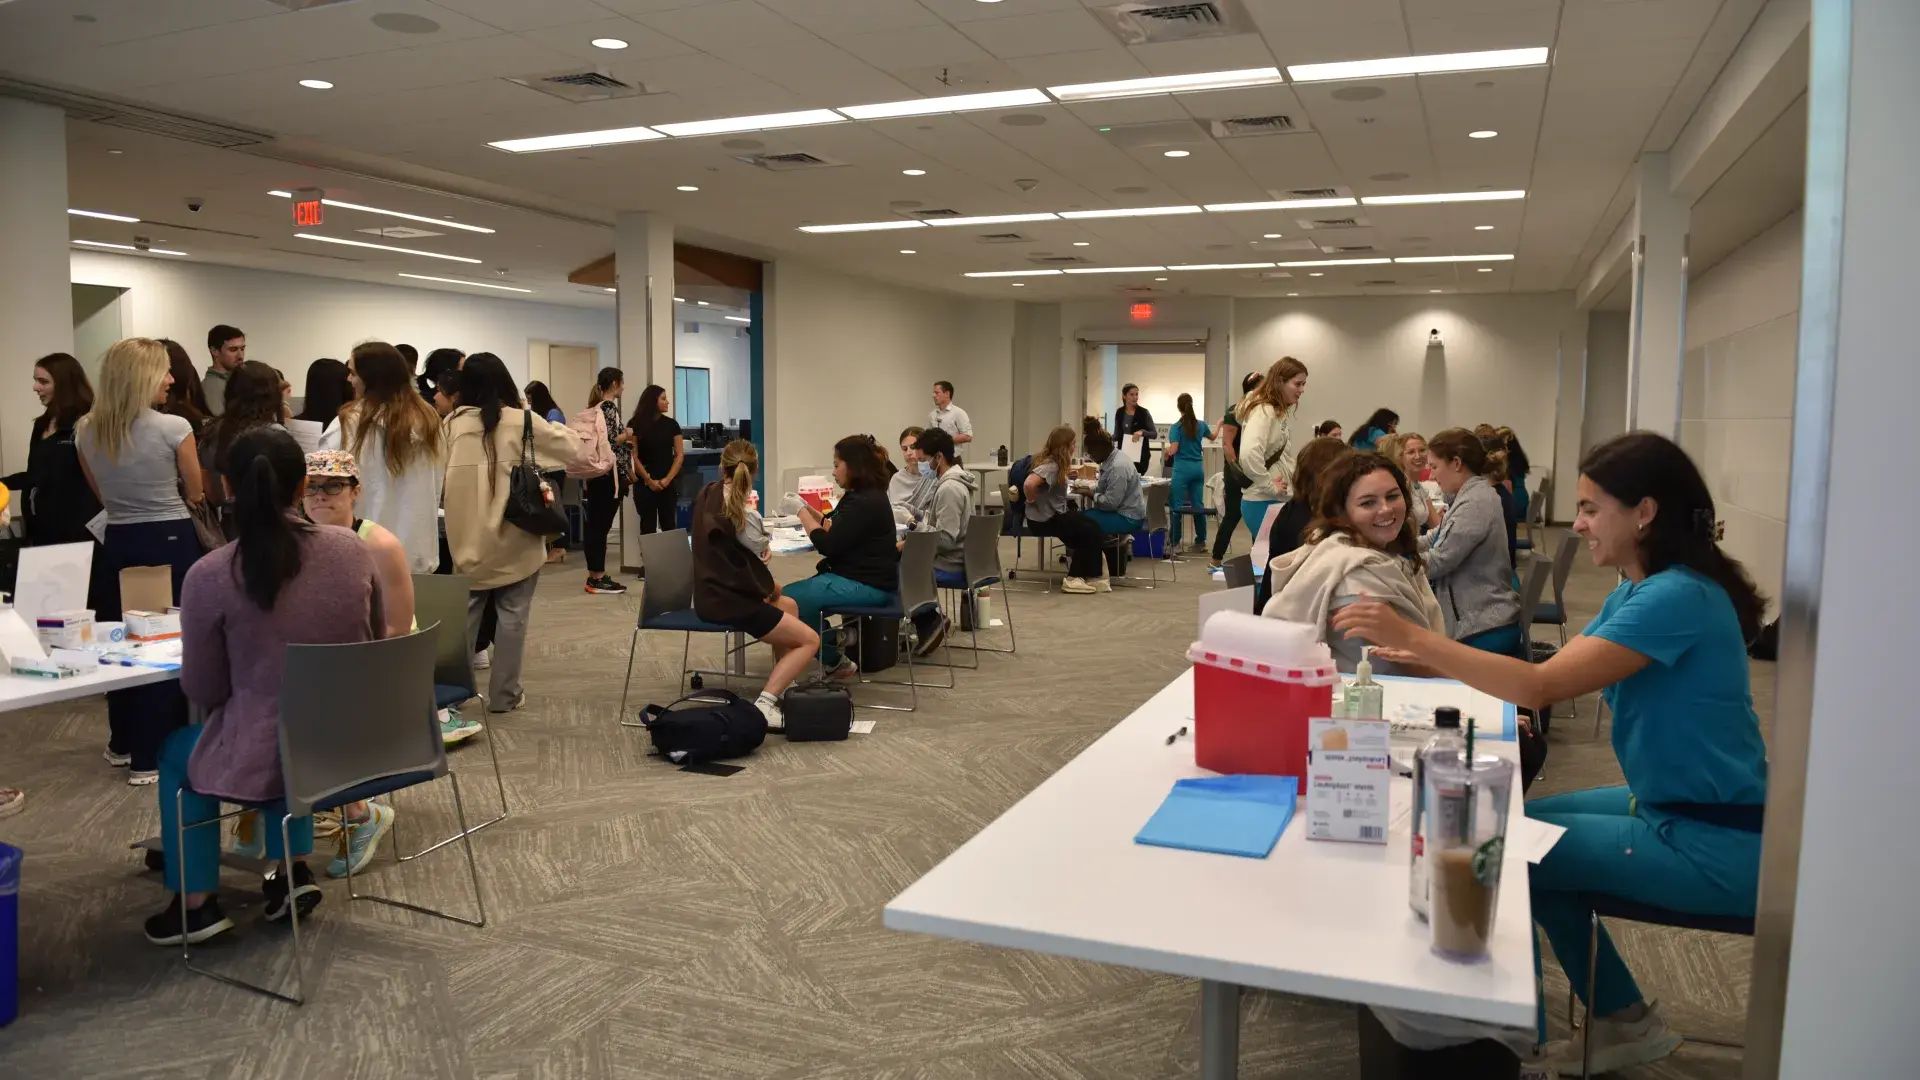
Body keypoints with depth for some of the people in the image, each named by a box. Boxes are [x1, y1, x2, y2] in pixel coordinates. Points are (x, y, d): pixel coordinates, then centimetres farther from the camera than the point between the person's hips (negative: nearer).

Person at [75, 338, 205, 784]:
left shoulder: (86, 432, 2)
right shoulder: (174, 428, -15)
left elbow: (102, 495, 13)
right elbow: (195, 495, -3)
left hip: (119, 542, 5)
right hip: (172, 543, -5)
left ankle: (123, 743, 32)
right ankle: (152, 756, 8)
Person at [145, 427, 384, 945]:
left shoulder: (209, 577, -16)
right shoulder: (353, 548, -7)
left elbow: (203, 691, -5)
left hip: (263, 760, -3)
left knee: (177, 753, 30)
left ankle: (197, 904, 31)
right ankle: (295, 872, 31)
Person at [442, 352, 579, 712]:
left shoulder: (452, 423, -2)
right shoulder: (522, 422, -8)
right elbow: (573, 450, -1)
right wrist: (552, 428, 16)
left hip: (468, 539, 3)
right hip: (513, 538, -2)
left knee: (464, 616, 12)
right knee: (511, 617, 7)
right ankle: (504, 695, 12)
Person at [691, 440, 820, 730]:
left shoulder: (706, 495, 2)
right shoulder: (743, 515, -23)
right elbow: (746, 574, -15)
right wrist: (771, 588, 3)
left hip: (711, 593, 9)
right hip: (728, 602, -9)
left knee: (789, 605, 29)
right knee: (810, 640, -2)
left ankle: (782, 687, 30)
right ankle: (765, 704, -14)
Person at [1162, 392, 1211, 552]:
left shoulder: (1176, 426, -9)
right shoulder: (1201, 424, 7)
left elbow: (1173, 450, -16)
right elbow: (1212, 436, 29)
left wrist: (1166, 451, 8)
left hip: (1182, 469, -5)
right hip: (1198, 468, 5)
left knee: (1177, 505, -1)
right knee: (1198, 504, 7)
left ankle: (1174, 541, 0)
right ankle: (1201, 541, 11)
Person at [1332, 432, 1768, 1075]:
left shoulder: (1678, 597, -24)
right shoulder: (1637, 592, 7)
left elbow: (1543, 687, -30)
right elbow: (1553, 676, 7)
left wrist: (1414, 637, -29)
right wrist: (1426, 658, -2)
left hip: (1716, 842, -10)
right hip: (1670, 806, 10)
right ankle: (1626, 1021, 24)